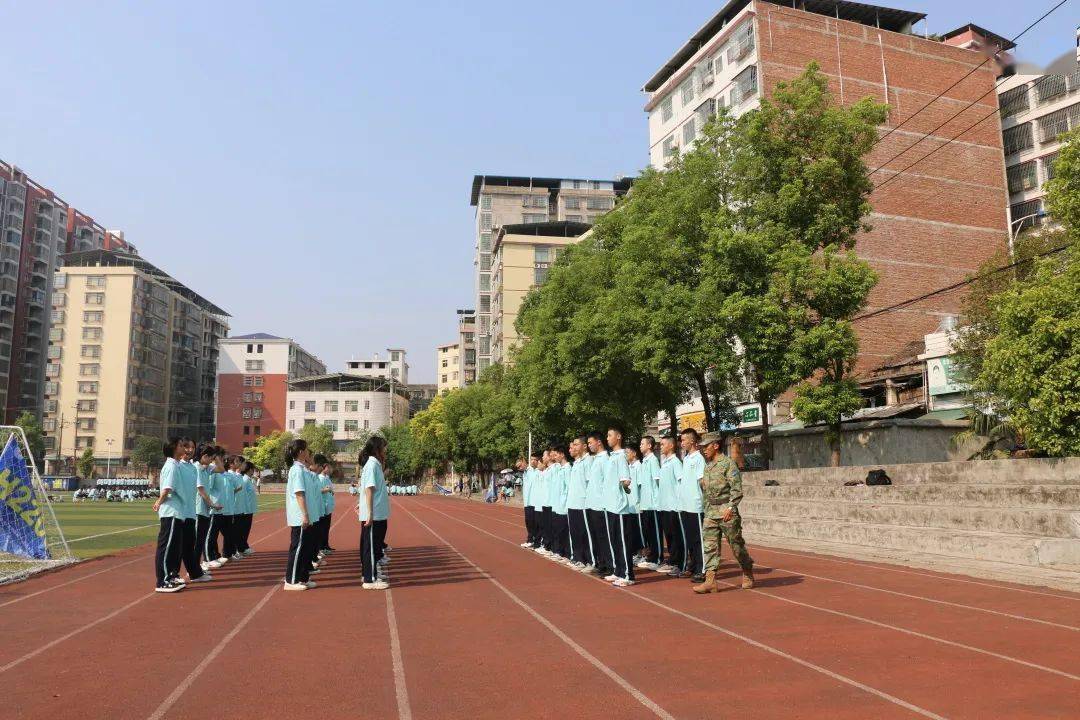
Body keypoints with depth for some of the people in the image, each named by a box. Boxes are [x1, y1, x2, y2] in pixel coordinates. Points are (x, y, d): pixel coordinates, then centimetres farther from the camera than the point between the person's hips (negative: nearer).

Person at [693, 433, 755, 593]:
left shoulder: (728, 463, -9)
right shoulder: (707, 466, 14)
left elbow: (737, 489, -15)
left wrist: (730, 508, -22)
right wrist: (707, 508, 15)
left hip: (726, 510, -7)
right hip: (710, 512, 7)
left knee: (736, 545, 5)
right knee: (709, 546, -2)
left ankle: (748, 574, 26)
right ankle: (710, 580, -5)